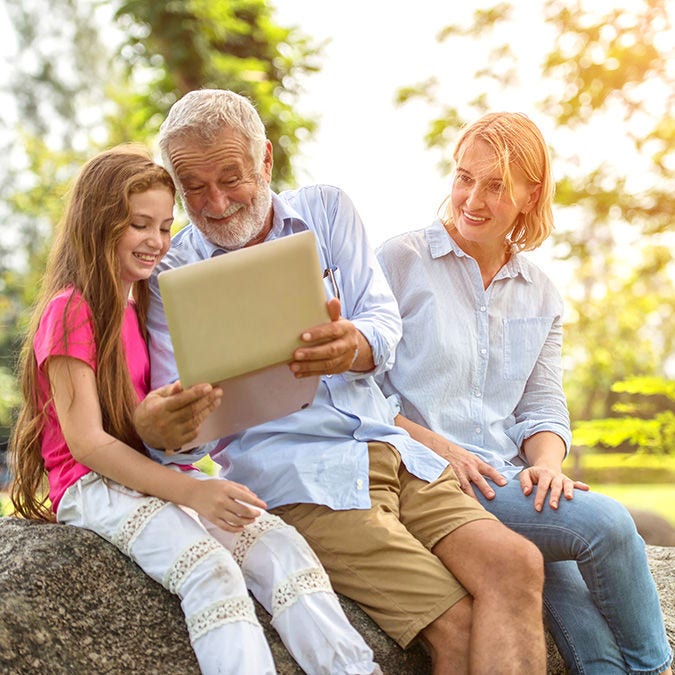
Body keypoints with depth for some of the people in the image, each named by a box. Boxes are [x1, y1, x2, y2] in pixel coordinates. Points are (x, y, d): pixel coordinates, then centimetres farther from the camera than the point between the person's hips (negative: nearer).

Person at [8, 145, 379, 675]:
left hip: (163, 473, 7)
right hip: (96, 487, -6)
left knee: (282, 545, -19)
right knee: (210, 569, -32)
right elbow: (86, 441, -14)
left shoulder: (152, 307, 18)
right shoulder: (70, 312, -6)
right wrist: (192, 492, -23)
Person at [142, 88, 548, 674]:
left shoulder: (327, 210, 11)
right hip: (295, 477, -4)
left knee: (514, 563, -20)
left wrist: (353, 344, -26)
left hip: (393, 450, 4)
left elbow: (385, 324, 0)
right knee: (457, 623, -21)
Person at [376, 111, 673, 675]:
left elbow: (544, 410, 13)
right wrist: (439, 448, -16)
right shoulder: (401, 261, 1)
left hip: (509, 482, 5)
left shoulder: (541, 297, 16)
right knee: (606, 522, -24)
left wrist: (547, 462, -10)